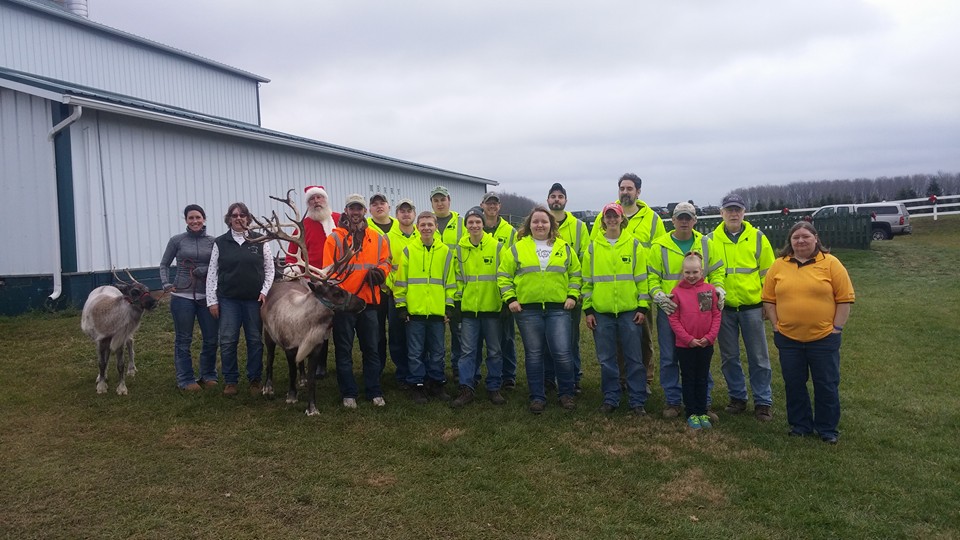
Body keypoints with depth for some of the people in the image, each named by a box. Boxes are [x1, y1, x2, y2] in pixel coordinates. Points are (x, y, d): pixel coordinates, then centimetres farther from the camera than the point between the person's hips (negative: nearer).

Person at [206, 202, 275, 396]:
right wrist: (212, 300, 0)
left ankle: (254, 380, 18)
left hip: (254, 300, 0)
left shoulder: (260, 241, 4)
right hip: (228, 300, 0)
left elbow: (269, 269, 7)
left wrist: (265, 291, -4)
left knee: (255, 340, 6)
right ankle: (230, 380, 15)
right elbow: (212, 272, 5)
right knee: (227, 341, 1)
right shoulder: (220, 243, 4)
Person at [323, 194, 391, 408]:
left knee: (372, 349, 9)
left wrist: (380, 271, -10)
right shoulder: (335, 238, -1)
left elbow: (385, 261, 13)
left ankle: (374, 391, 19)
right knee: (344, 350, 6)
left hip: (368, 302, 3)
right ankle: (348, 393, 16)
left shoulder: (377, 239, 9)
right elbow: (329, 270, -5)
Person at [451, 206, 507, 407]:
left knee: (494, 350, 7)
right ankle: (467, 389, 8)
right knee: (468, 350, 2)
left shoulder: (496, 246, -2)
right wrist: (457, 300, 7)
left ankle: (494, 388, 19)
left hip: (492, 306, -1)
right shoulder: (460, 248, 5)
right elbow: (457, 277, 12)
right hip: (468, 307, 1)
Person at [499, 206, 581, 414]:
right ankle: (537, 397, 16)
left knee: (562, 353, -4)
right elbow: (503, 275, 6)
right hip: (527, 309, 0)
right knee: (534, 354, 6)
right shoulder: (517, 249, 5)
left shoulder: (564, 248, 9)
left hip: (558, 308, 0)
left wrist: (572, 295, 2)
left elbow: (575, 274, 14)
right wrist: (510, 298, -3)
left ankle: (566, 393, 16)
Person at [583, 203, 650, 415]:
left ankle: (637, 401, 12)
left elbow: (642, 278, 3)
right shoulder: (593, 248, 7)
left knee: (634, 357, 3)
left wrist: (643, 307, -3)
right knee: (606, 359, 7)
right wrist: (588, 310, 3)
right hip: (601, 312, 1)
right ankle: (610, 398, 19)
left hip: (630, 310, -1)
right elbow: (587, 281, 8)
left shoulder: (634, 245, 4)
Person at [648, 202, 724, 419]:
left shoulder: (706, 244, 7)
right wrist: (658, 296, -16)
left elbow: (717, 271, 12)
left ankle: (703, 403, 18)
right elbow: (651, 276, -1)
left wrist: (718, 290, -5)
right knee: (669, 358, 5)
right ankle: (672, 401, 18)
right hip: (669, 309, -1)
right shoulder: (659, 246, -1)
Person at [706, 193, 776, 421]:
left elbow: (768, 272, 5)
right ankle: (737, 398, 24)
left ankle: (763, 402, 15)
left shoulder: (757, 238, 2)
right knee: (729, 357, 10)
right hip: (723, 309, 1)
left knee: (759, 357, 5)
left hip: (752, 307, -1)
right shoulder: (710, 240, 2)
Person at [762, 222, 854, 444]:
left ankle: (827, 429, 22)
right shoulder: (779, 266, 3)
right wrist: (776, 326, 0)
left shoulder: (831, 263, -4)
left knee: (826, 385, 7)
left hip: (824, 338, -2)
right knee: (794, 385, 11)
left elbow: (845, 299, -3)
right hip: (788, 338, 2)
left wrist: (836, 328, -6)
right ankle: (800, 425, 27)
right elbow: (769, 299, 7)